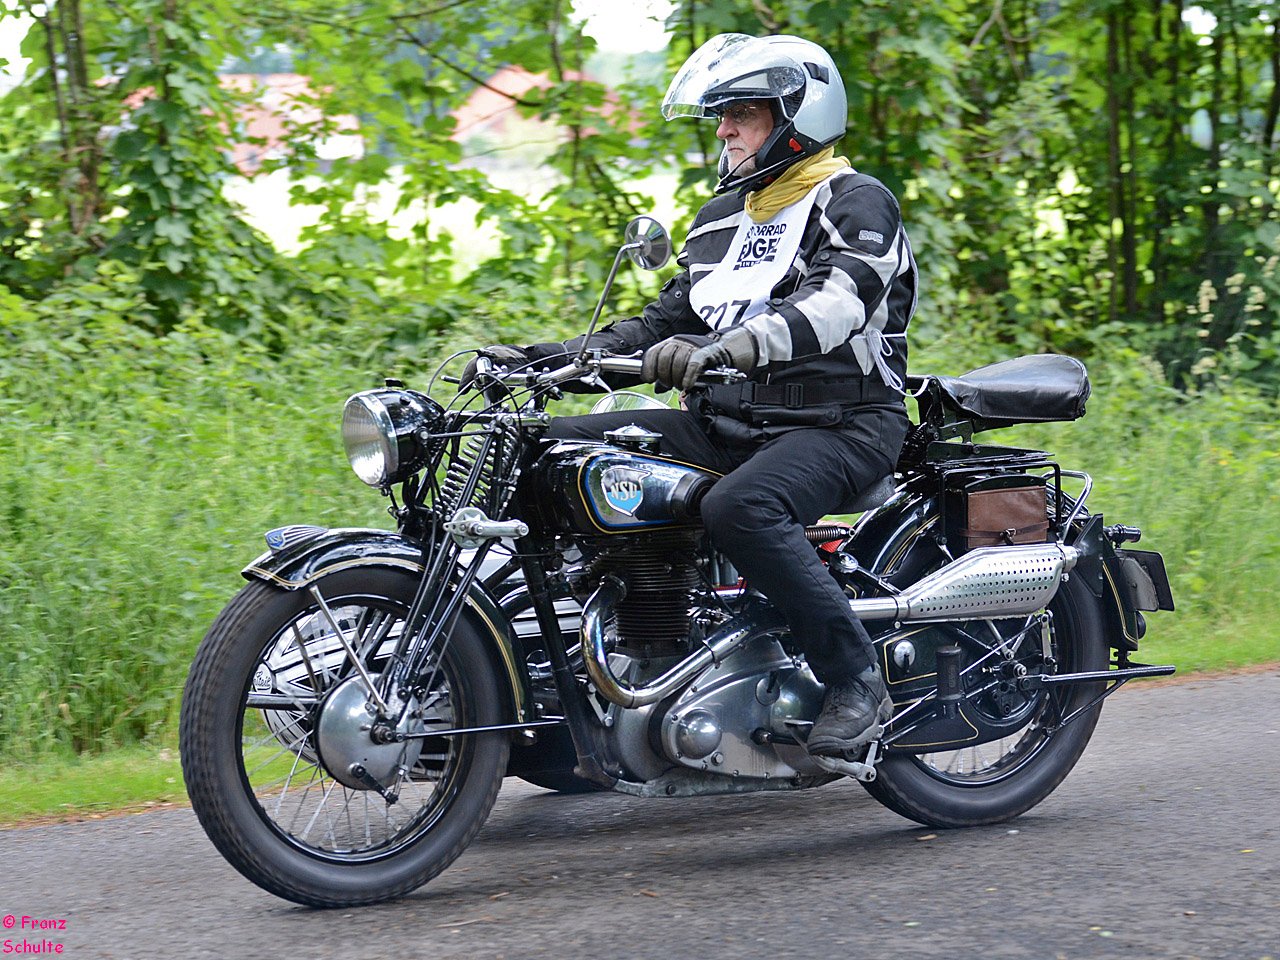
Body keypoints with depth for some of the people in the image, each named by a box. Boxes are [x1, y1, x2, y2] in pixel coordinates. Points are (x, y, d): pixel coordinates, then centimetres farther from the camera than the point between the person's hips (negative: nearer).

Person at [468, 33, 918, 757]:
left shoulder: (857, 203, -6)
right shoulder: (723, 219, 20)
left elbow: (833, 303, -26)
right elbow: (664, 327, 23)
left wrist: (723, 350, -43)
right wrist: (543, 357, 9)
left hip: (843, 425, -8)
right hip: (730, 423, 8)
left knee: (740, 507, -40)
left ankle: (857, 680, -27)